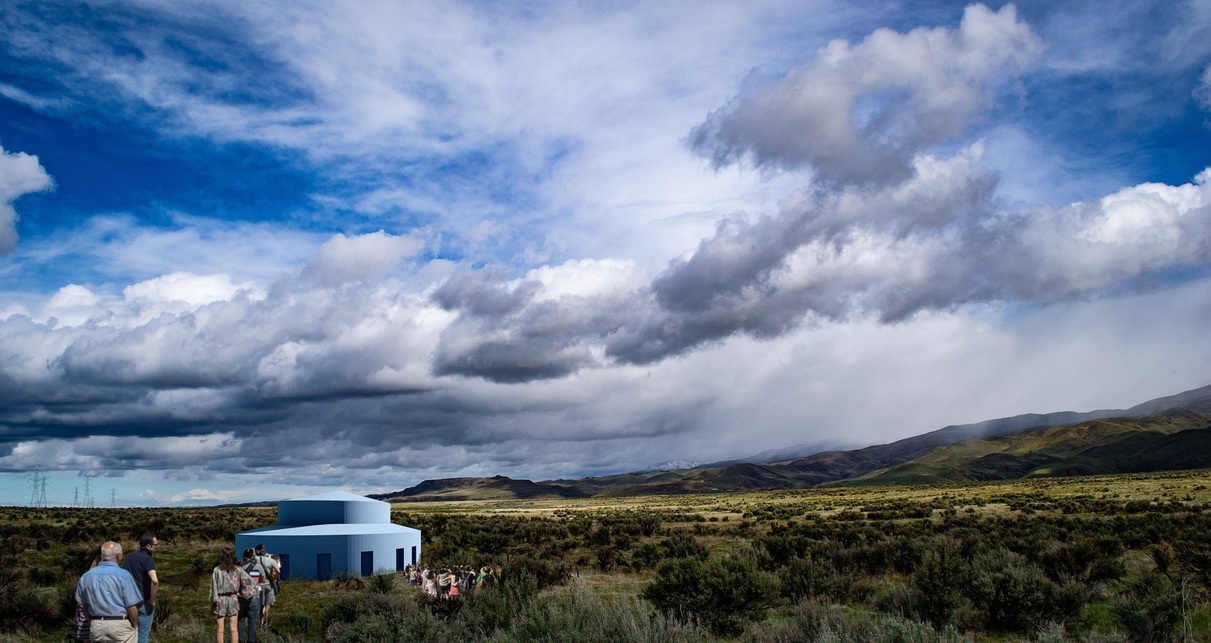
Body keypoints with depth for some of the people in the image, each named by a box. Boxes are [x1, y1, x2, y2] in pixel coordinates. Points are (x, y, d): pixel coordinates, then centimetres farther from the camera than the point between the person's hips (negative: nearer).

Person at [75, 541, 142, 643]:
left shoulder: (87, 576, 3)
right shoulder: (123, 575, -15)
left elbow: (81, 603, 11)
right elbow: (132, 607, -15)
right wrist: (134, 626, 0)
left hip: (96, 626, 5)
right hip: (120, 625, -5)